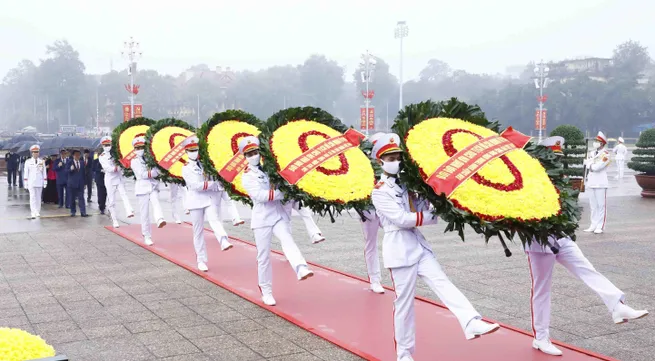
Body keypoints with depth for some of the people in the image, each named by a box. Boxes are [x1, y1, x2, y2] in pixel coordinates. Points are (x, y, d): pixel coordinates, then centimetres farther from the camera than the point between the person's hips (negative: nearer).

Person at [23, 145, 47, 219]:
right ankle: (34, 213, -14)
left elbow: (44, 173, 7)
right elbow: (26, 173, 3)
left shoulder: (42, 161, 6)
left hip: (39, 182, 2)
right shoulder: (28, 162, 3)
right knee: (32, 197, -8)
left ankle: (38, 212, 15)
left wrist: (45, 182, 3)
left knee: (38, 198, 7)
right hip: (31, 182, -2)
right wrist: (26, 183, -1)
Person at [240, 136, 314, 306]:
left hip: (279, 215, 2)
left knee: (287, 241, -24)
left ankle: (302, 269, -47)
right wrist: (283, 193, -18)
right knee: (264, 255, 3)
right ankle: (266, 291, 15)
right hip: (262, 218, -2)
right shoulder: (247, 177, 1)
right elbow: (261, 195, -15)